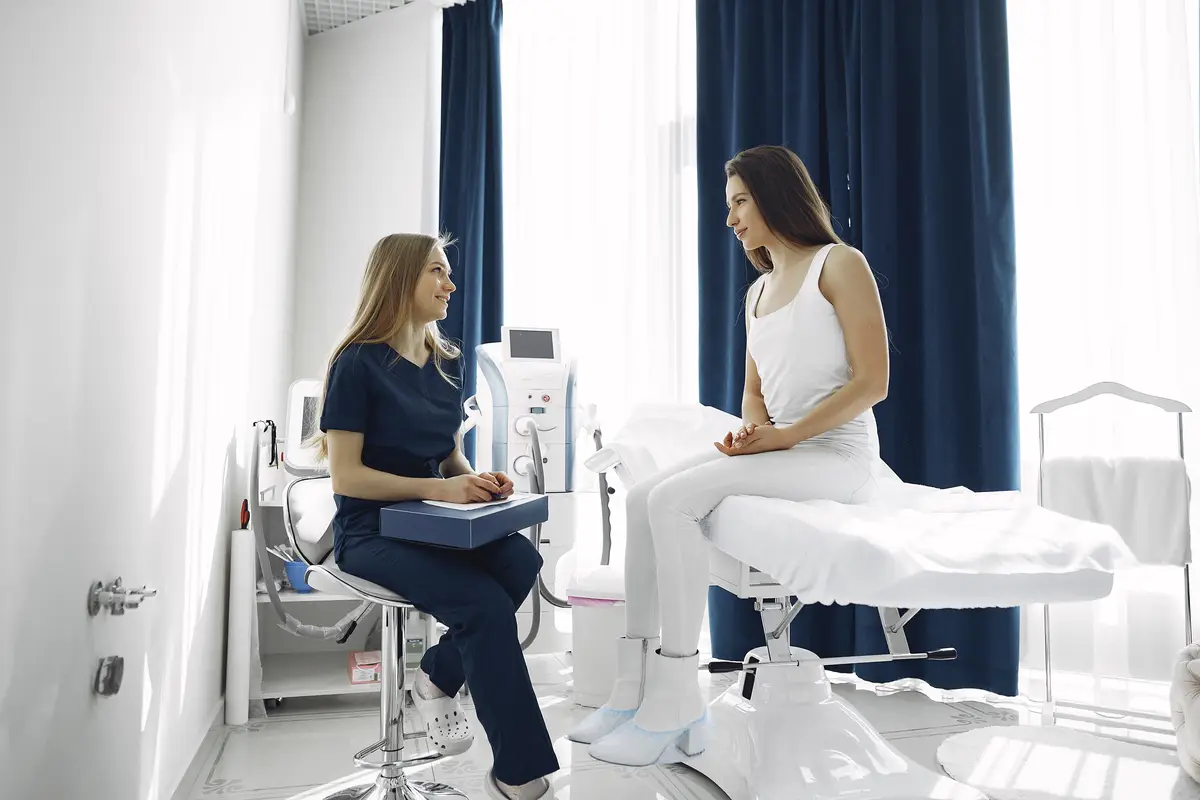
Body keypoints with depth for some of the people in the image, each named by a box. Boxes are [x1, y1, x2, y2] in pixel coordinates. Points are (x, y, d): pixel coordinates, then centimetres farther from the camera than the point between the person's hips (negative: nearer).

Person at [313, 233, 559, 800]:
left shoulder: (447, 364, 11)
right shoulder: (359, 363, -9)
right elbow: (345, 476, -14)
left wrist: (476, 482, -4)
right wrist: (439, 489, -21)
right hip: (370, 533, -6)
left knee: (522, 561, -24)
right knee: (485, 604, -28)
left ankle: (437, 677, -2)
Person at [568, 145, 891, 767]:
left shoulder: (839, 265, -3)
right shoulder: (757, 291, 21)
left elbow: (872, 382, -11)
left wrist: (785, 435, -17)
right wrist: (754, 426, -2)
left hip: (837, 456, -8)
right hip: (777, 453, 8)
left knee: (673, 500, -25)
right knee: (643, 497, -11)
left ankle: (674, 703, -19)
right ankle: (637, 684, -13)